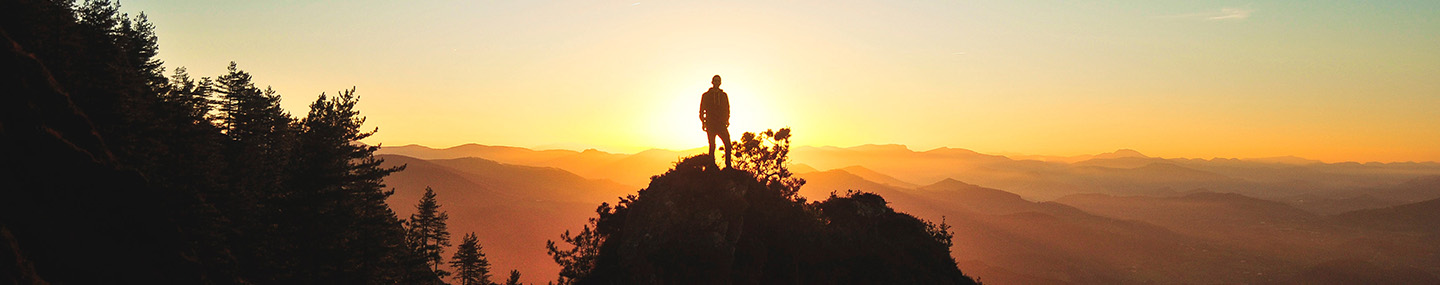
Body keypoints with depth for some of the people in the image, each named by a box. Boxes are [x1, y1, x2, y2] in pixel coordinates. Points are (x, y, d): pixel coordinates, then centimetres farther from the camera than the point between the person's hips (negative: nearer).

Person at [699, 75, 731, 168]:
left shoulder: (724, 95, 15)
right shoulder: (706, 95, 9)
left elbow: (727, 109, 17)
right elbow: (702, 110, 8)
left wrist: (727, 120, 2)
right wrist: (703, 123, -3)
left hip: (721, 124, 2)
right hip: (710, 125, -1)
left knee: (728, 145, -11)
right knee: (712, 146, -4)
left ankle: (728, 166, -6)